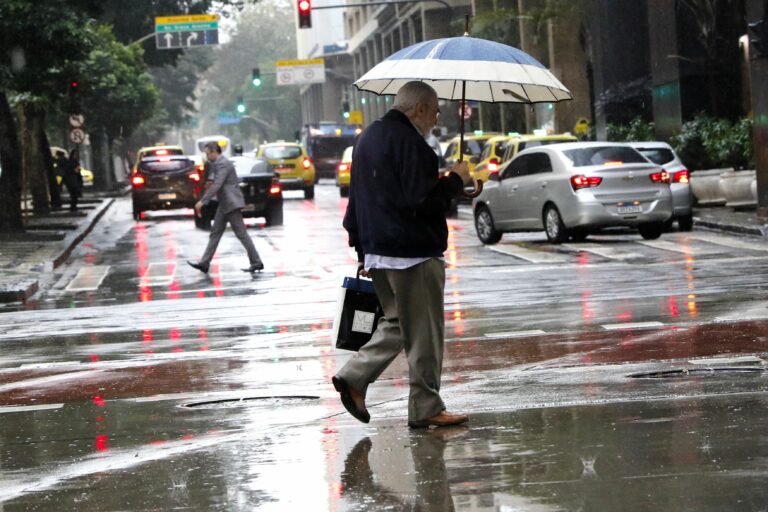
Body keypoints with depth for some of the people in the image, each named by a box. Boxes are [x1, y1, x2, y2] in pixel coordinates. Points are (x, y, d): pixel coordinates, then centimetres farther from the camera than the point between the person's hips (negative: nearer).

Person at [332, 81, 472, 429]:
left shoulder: (368, 138, 15)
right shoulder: (409, 142, -16)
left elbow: (356, 201, 20)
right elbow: (423, 201, -23)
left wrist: (363, 251, 23)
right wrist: (455, 179, -7)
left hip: (378, 252, 9)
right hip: (413, 254, -9)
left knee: (397, 323, 20)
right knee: (424, 334, 0)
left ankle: (353, 377, 7)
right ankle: (426, 409, 6)